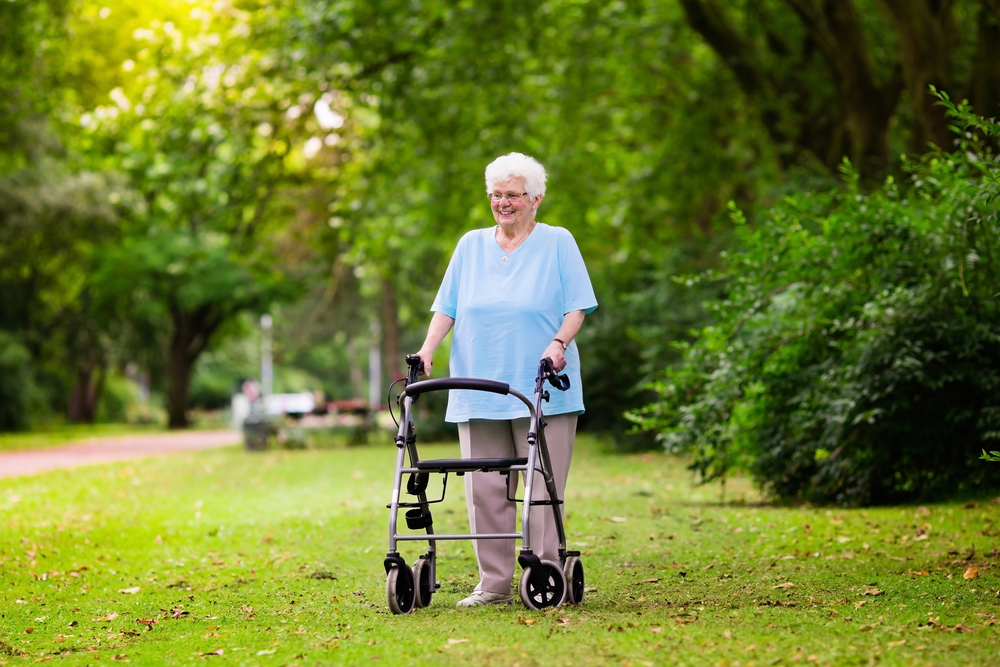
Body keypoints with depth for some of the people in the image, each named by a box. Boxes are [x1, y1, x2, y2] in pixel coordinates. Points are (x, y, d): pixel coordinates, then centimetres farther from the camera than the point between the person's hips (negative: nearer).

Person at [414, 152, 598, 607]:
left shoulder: (558, 243, 5)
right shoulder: (470, 245, 15)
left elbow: (576, 307, -1)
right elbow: (447, 307, 12)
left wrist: (558, 343, -18)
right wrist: (428, 349, -3)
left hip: (541, 393, -3)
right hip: (478, 392, 4)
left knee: (542, 489, -5)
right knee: (485, 489, 1)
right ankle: (493, 583, 7)